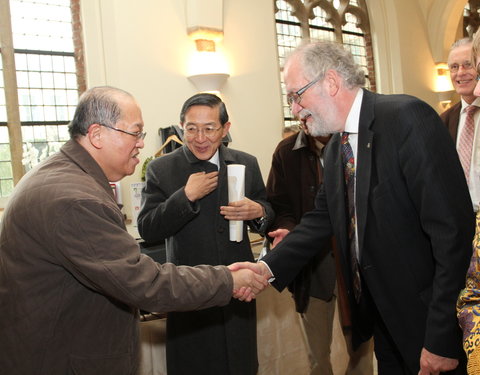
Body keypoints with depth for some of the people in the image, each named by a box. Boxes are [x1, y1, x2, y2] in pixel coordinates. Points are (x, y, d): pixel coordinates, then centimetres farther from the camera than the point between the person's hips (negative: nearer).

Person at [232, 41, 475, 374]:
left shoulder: (408, 117, -19)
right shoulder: (336, 146, 6)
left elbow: (452, 228, -23)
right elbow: (322, 219, 9)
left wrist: (441, 339, -22)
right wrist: (269, 267, -5)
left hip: (426, 320, -7)